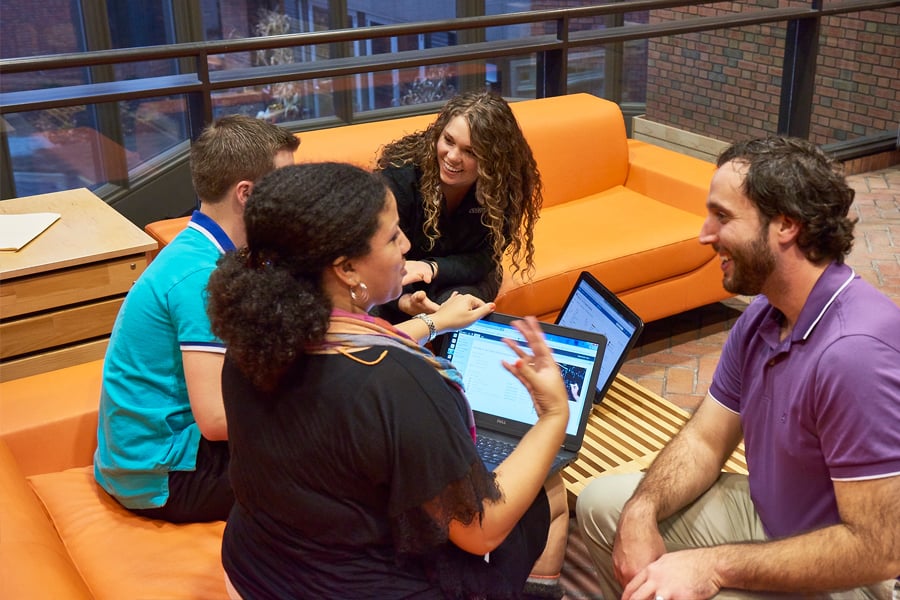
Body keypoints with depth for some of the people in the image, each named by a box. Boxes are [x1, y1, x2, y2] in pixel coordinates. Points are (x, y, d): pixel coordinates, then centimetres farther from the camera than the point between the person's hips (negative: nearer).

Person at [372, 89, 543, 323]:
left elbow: (484, 259, -18)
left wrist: (433, 268, -39)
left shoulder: (505, 186, -21)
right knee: (377, 310, -30)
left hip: (463, 278, 1)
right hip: (397, 279, -1)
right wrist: (403, 300, -49)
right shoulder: (400, 175, -28)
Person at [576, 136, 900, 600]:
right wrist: (641, 512, -17)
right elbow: (705, 440, 2)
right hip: (763, 513, 8)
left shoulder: (855, 351, -32)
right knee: (602, 504, 9)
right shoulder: (762, 315, -2)